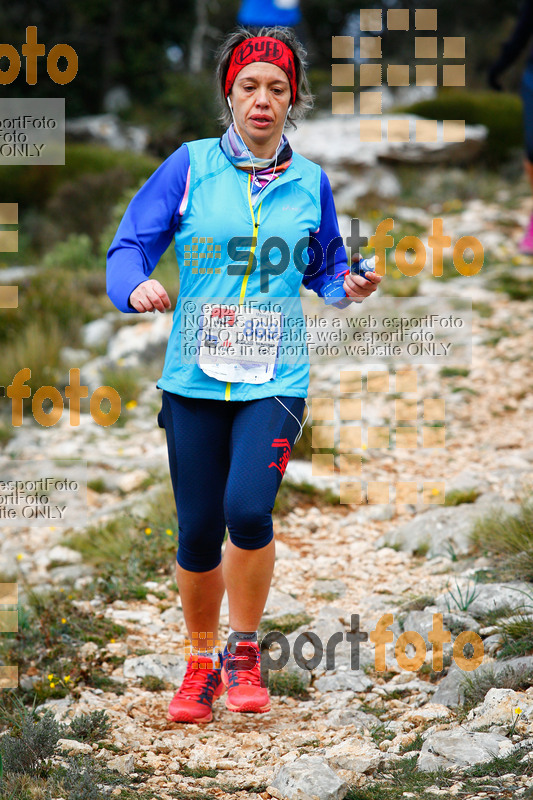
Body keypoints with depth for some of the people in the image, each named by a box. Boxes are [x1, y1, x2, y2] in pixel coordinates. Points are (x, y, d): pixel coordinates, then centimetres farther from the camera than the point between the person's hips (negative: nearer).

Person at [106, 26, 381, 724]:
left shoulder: (310, 183, 7)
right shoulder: (190, 167, 2)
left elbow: (325, 271, 19)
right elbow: (130, 246, 0)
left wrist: (350, 286, -3)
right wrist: (138, 286, -21)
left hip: (275, 379, 0)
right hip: (194, 376, 0)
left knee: (248, 509, -20)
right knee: (198, 530, 3)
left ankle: (245, 649, 3)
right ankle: (202, 662, 26)